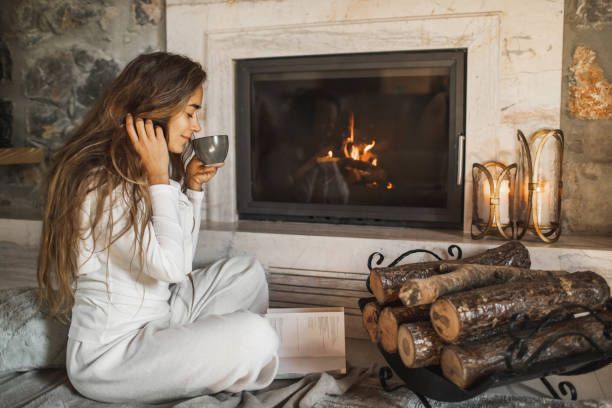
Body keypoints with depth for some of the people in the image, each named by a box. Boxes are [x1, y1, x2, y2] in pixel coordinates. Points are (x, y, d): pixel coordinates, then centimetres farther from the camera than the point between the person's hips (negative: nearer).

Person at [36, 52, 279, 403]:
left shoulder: (142, 174, 6)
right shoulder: (98, 184, -21)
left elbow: (181, 262, 11)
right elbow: (170, 267, -25)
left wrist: (193, 188, 1)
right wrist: (159, 178, -21)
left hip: (156, 319, 9)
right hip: (109, 354, -9)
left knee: (248, 272, 13)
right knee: (255, 337, -24)